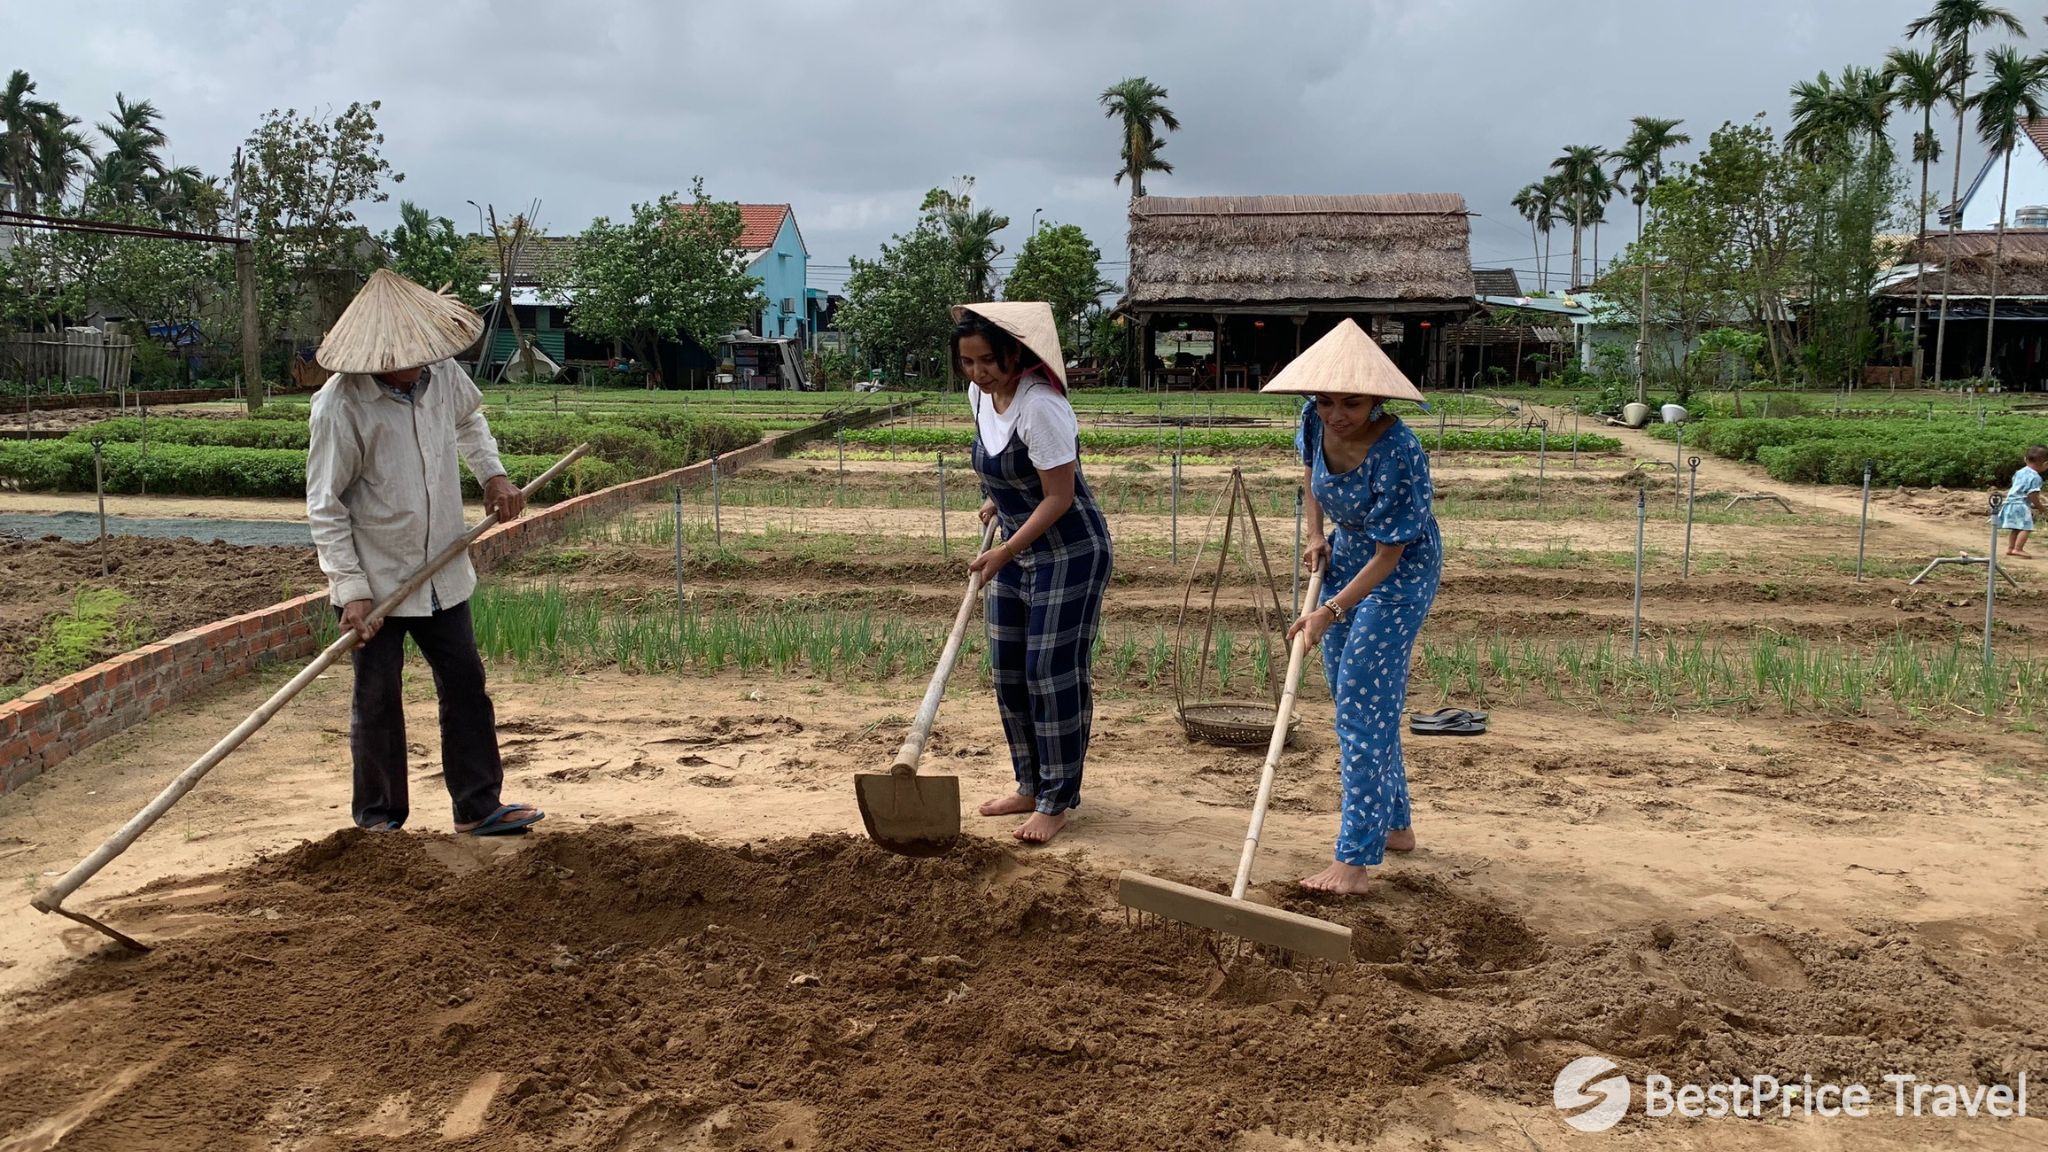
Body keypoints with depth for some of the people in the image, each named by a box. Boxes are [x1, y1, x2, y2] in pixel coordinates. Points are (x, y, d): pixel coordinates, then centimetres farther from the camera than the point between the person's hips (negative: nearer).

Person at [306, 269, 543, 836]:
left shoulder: (442, 374, -4)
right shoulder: (339, 404, -19)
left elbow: (469, 418, 22)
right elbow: (324, 506, -15)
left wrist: (492, 473, 6)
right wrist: (350, 589, -19)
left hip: (442, 571, 5)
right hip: (375, 579, -5)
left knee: (465, 683, 9)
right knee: (378, 698, 6)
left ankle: (478, 807, 19)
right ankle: (379, 816, 22)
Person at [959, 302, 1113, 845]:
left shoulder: (1040, 407, -25)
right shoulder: (979, 394, 1)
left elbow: (1059, 498, -23)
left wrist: (1003, 553, -21)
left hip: (1070, 554, -9)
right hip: (1016, 551, 9)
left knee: (1052, 673, -7)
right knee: (1008, 672, 11)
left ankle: (1057, 801, 6)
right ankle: (1032, 785, 24)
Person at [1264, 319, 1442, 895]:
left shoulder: (1398, 454, -33)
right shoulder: (1315, 420, -13)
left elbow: (1389, 553, -27)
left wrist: (1331, 611, -30)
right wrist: (1316, 535, 3)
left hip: (1399, 573, -8)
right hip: (1346, 556, 8)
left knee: (1363, 703, -12)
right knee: (1353, 697, 15)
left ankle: (1354, 859, -9)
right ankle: (1395, 824, 31)